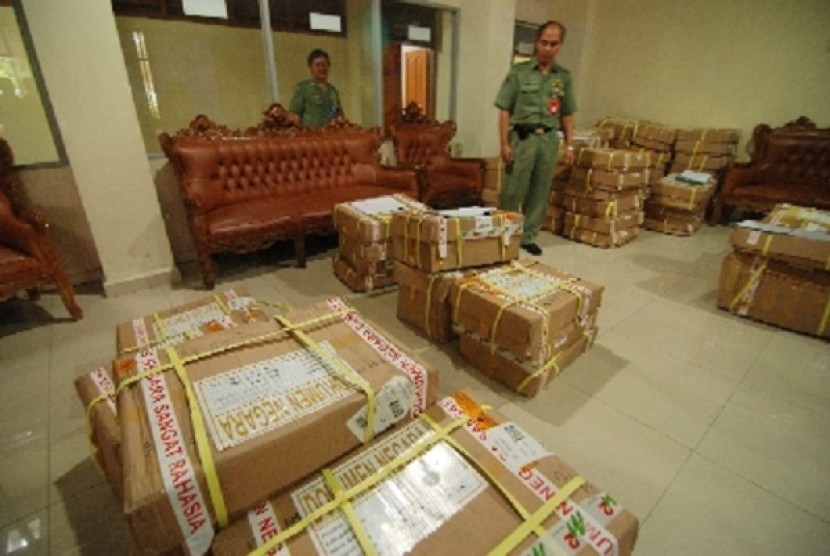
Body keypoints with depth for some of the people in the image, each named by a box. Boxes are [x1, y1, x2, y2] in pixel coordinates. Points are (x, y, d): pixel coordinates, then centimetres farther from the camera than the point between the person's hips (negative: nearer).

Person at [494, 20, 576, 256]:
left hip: (549, 139, 4)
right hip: (522, 137, -4)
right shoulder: (519, 71, 1)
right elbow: (505, 111, -3)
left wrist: (569, 145, 7)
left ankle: (528, 237, 17)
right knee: (512, 191, -3)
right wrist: (504, 143, -11)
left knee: (540, 193, 6)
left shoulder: (564, 76, 12)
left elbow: (567, 115, 15)